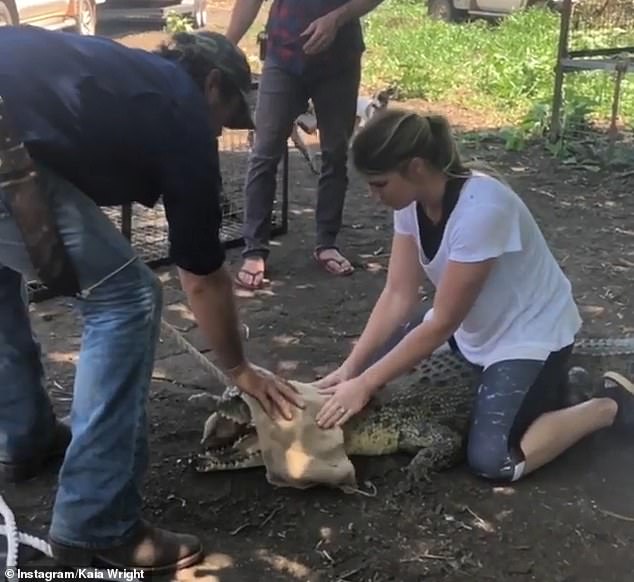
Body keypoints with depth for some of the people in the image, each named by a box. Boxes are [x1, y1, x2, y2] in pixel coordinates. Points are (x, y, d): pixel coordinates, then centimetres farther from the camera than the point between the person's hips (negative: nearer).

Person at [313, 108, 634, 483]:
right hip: (477, 326, 8)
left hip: (530, 331, -8)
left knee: (492, 461, -19)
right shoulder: (412, 200, -10)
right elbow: (398, 295, -7)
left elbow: (441, 324, -28)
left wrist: (364, 385, -24)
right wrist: (350, 369, -15)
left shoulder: (480, 208, -34)